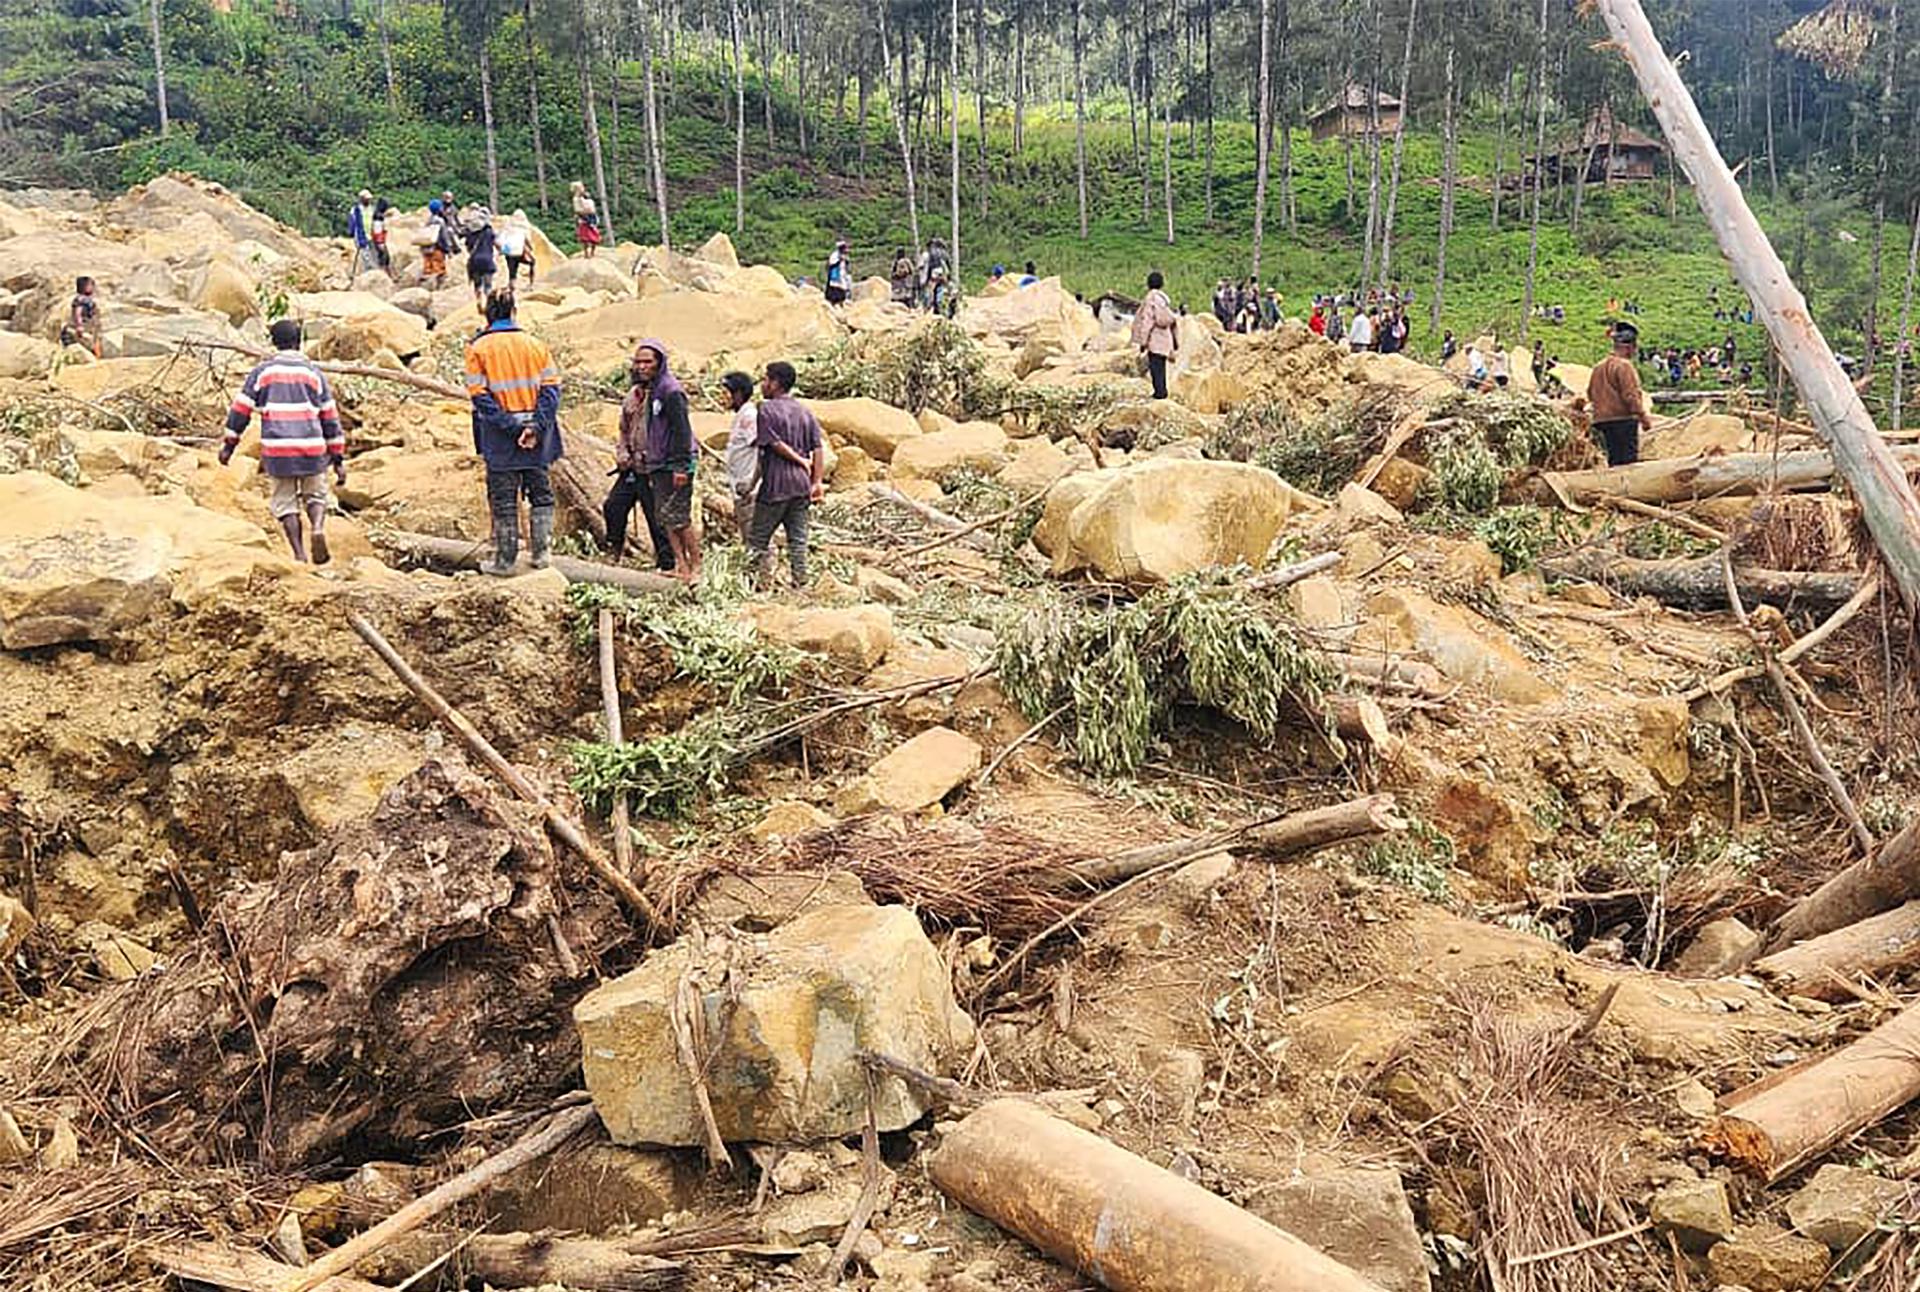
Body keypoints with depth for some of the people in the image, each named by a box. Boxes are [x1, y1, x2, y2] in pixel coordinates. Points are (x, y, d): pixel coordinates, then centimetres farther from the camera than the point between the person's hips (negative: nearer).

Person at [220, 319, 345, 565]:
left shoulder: (263, 370, 6)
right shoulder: (313, 372, 8)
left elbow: (241, 408, 6)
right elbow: (330, 418, 8)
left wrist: (229, 444, 15)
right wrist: (338, 459, 12)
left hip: (277, 449, 0)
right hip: (312, 447, 0)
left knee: (285, 503, 10)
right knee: (315, 496, 17)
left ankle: (299, 555, 0)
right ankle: (318, 527, -13)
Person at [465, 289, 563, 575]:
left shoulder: (478, 348, -5)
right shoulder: (535, 345, 2)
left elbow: (480, 395, -11)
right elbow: (551, 388, -4)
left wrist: (510, 426, -13)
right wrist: (536, 426, -10)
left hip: (499, 437, -2)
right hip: (536, 434, 2)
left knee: (503, 498, 7)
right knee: (540, 493, 14)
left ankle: (505, 559, 12)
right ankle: (542, 553, 12)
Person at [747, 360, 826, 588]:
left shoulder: (766, 410, -7)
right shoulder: (804, 411, 11)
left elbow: (776, 445, -13)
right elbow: (819, 448, 5)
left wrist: (801, 461, -1)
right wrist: (817, 481, 3)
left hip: (775, 486, -6)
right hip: (801, 485, 6)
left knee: (758, 539, 4)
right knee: (798, 539, 9)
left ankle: (761, 584, 0)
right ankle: (801, 584, 8)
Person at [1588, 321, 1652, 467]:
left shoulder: (1598, 367, 13)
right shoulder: (1624, 366, -13)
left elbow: (1591, 394, 18)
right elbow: (1631, 395, -17)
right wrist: (1643, 416, -11)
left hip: (1602, 420, 9)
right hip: (1623, 420, -9)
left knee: (1614, 459, 12)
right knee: (1628, 460, -9)